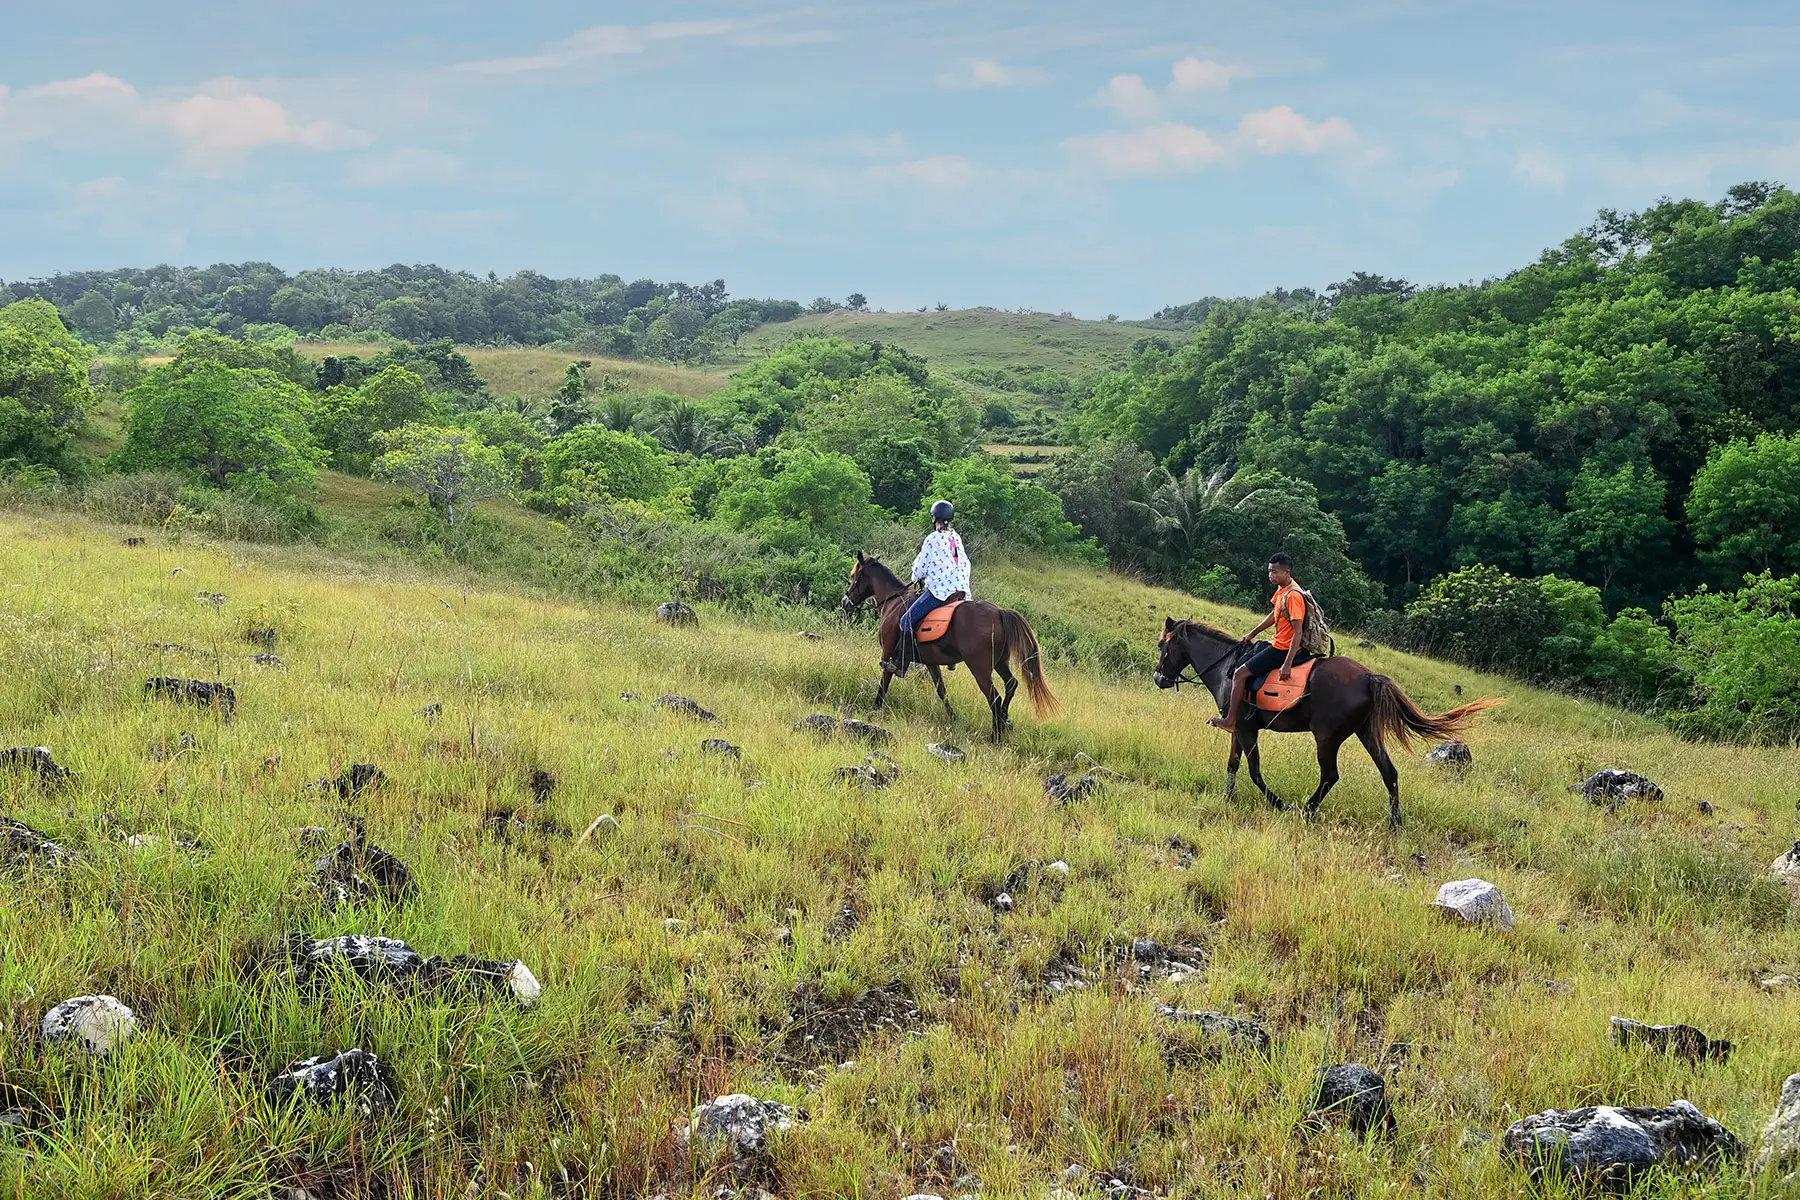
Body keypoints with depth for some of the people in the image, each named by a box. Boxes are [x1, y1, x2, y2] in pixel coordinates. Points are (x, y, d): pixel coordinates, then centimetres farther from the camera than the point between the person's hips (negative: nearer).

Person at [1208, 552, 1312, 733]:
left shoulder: (1293, 596, -24)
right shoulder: (1281, 589, 6)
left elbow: (1298, 633, -26)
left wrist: (1287, 664, -28)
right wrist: (1252, 634, 23)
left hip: (1282, 649, -10)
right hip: (1277, 644, 10)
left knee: (1240, 674, -11)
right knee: (1242, 658, 24)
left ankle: (1230, 721, -6)